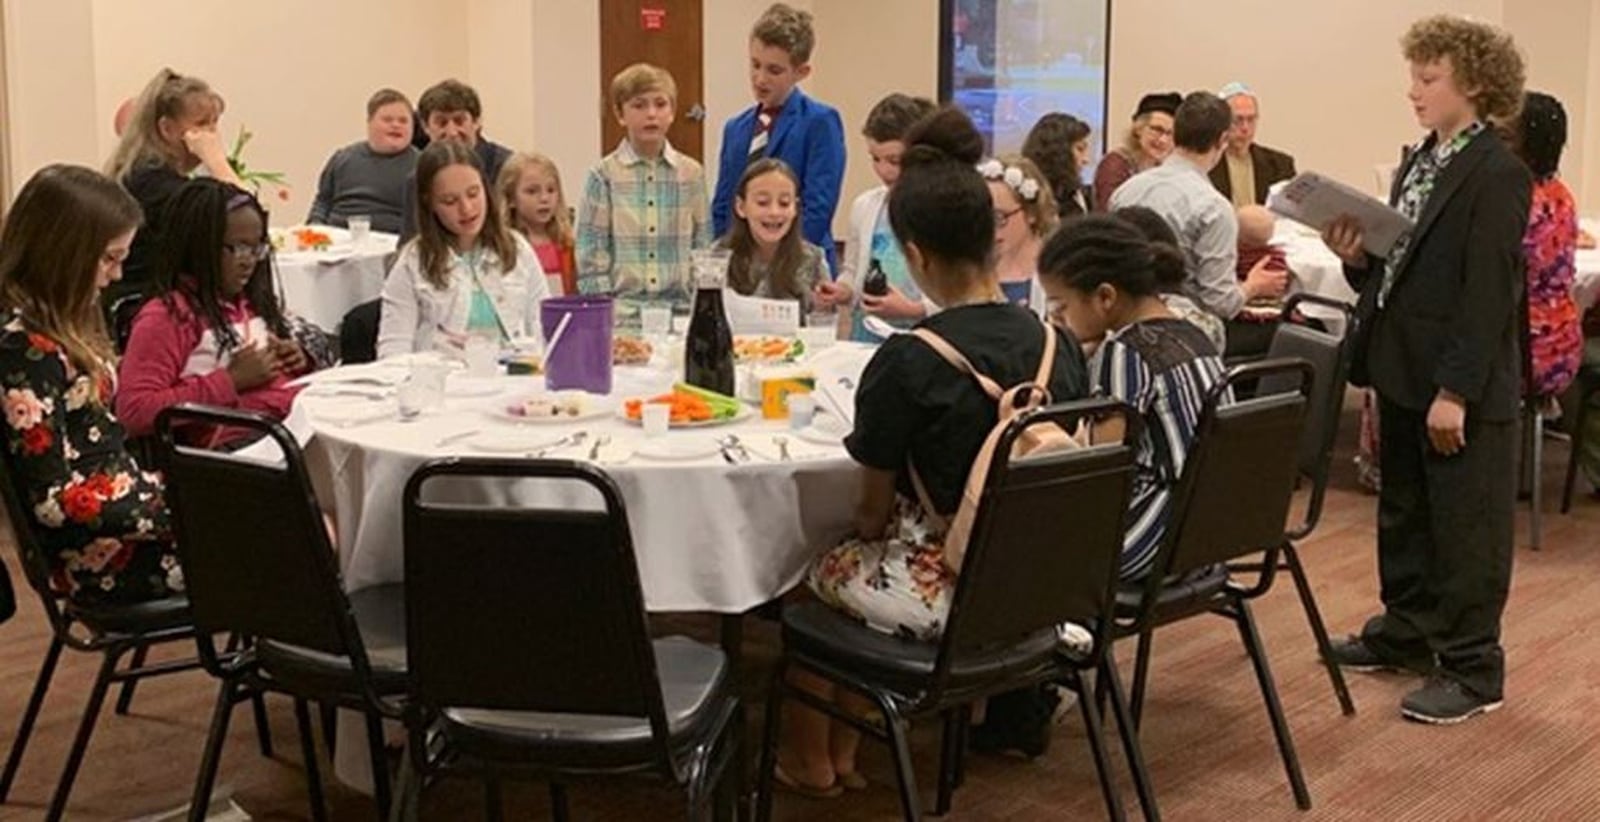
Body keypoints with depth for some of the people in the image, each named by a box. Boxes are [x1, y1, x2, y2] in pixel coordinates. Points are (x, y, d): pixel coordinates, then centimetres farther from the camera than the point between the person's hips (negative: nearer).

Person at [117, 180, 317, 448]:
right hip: (237, 443, -7)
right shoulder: (165, 318, 1)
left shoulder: (253, 303, 23)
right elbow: (134, 412, -9)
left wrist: (299, 362, 14)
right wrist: (230, 381, -9)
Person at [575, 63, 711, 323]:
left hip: (681, 310, 2)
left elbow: (703, 249, 10)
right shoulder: (604, 176, 0)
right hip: (622, 316, -2)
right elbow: (590, 258, -1)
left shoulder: (691, 173, 7)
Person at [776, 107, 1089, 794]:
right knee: (860, 561, 28)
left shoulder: (905, 363, -21)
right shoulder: (1059, 346, -4)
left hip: (942, 596, -6)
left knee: (810, 572, 22)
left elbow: (873, 514, -9)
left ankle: (808, 760, 40)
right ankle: (845, 752, 37)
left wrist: (861, 527, 13)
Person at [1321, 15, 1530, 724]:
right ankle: (1406, 632, 34)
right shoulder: (1419, 162, 12)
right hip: (1403, 373, 9)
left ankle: (1473, 670, 13)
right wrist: (1356, 256, -4)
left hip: (1463, 389, -9)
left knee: (1465, 529, 2)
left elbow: (1490, 293, -19)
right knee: (1403, 513, 19)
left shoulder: (1497, 175, -15)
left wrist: (1455, 391, -21)